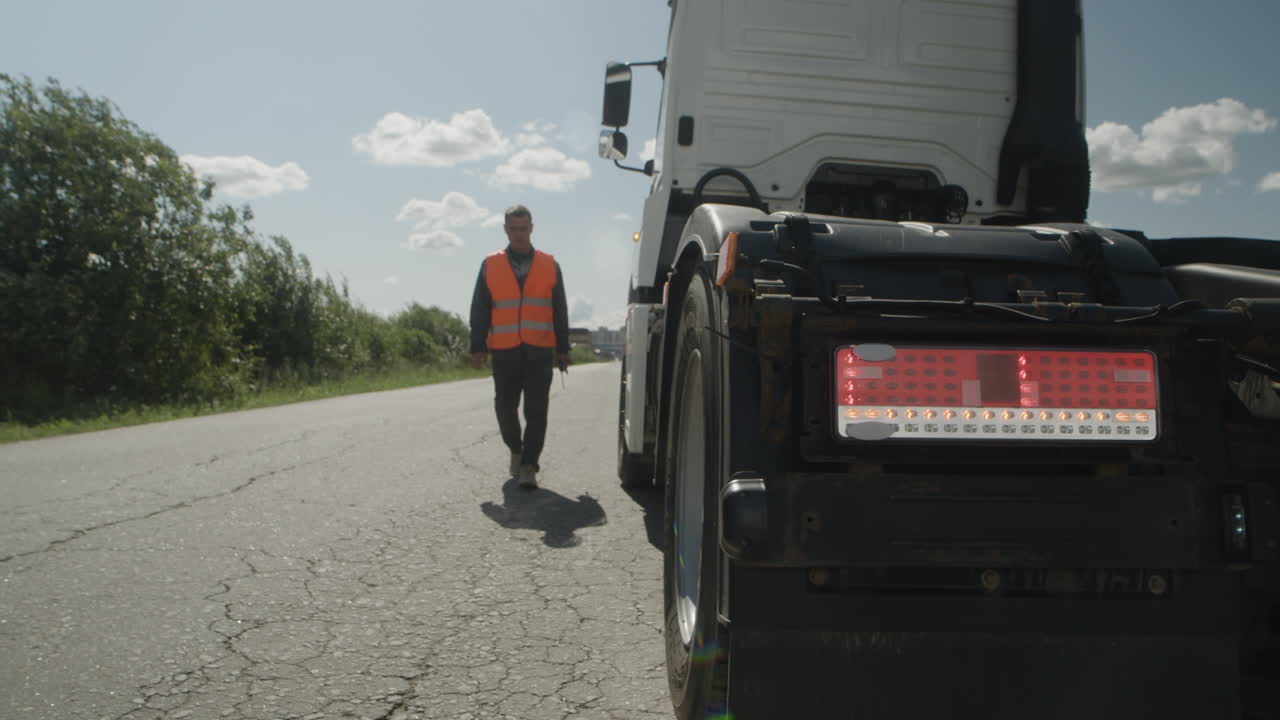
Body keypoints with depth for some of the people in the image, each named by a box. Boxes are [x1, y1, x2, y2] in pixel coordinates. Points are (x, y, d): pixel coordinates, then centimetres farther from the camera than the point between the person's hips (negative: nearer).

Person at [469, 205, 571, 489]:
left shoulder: (549, 265, 8)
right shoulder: (490, 265, 8)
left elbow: (560, 311, 10)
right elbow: (479, 310, 7)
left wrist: (562, 349, 6)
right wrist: (478, 347, 0)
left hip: (540, 351, -1)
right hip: (504, 351, 1)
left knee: (536, 411, -4)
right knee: (505, 406, 8)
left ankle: (528, 466, 1)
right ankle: (516, 450, 32)